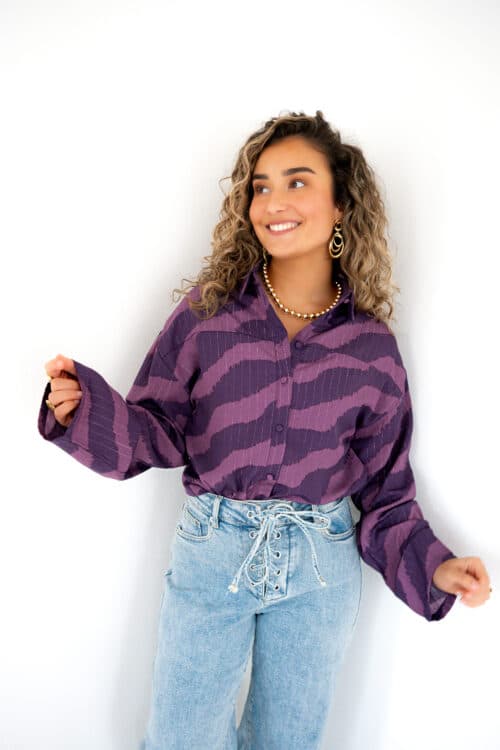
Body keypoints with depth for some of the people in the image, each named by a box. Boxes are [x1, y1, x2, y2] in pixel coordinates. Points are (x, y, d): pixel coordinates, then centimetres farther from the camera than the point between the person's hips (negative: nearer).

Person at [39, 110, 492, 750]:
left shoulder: (370, 346, -5)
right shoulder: (207, 314, -7)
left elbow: (384, 484, 3)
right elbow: (157, 431, -4)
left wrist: (432, 565, -9)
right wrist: (84, 409, -21)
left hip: (321, 569, 1)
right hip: (211, 552, 0)